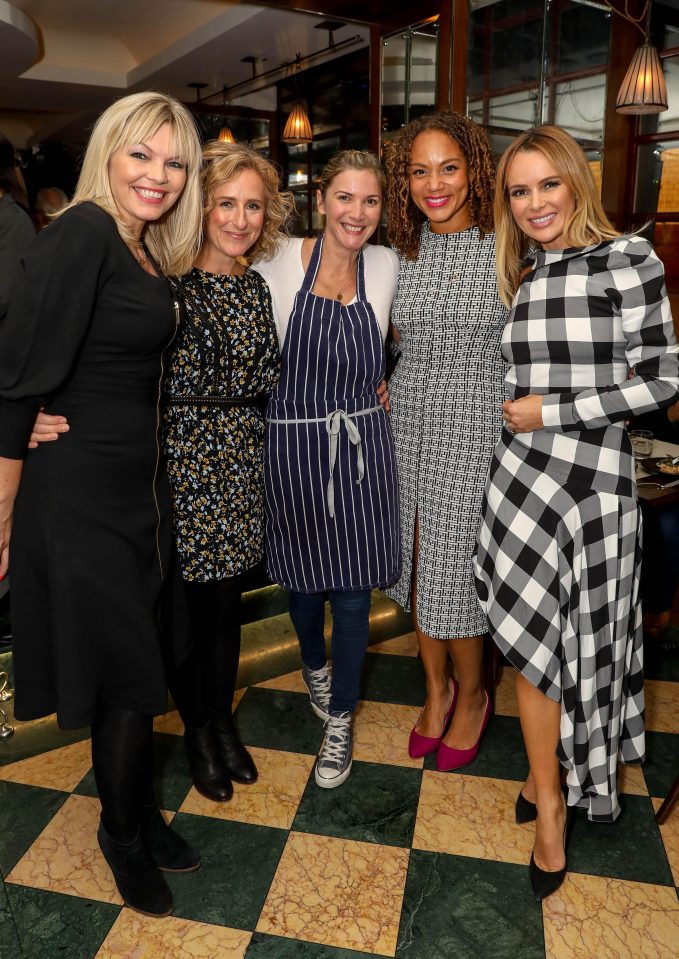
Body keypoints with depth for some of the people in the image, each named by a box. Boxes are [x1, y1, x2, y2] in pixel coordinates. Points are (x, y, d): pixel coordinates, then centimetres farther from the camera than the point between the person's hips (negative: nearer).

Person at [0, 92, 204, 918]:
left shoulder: (147, 251, 10)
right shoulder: (81, 237, -16)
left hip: (138, 484, 8)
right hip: (79, 494, -8)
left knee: (138, 667, 18)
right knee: (125, 679, 6)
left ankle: (141, 818, 40)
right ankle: (124, 836, 33)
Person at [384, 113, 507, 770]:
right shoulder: (405, 251, 9)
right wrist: (392, 381, 6)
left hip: (472, 425, -5)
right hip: (407, 419, 5)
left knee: (454, 569, 1)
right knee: (418, 562, 12)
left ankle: (471, 696, 27)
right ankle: (436, 686, 34)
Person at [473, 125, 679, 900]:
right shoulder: (518, 278, 11)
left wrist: (553, 411, -11)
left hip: (593, 476, -3)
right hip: (520, 473, 4)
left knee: (565, 640, 8)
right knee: (536, 640, 6)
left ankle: (551, 779, 33)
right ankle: (550, 806, 23)